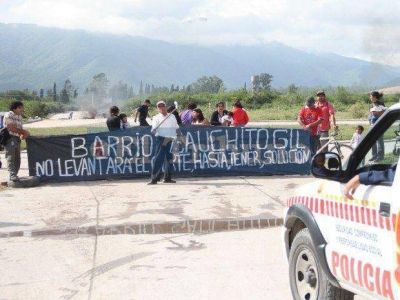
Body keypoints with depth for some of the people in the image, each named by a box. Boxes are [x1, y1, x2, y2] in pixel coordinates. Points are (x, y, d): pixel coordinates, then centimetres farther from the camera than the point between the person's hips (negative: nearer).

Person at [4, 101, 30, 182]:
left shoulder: (20, 117, 17)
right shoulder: (8, 115, -6)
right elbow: (12, 128, -15)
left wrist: (24, 134, -8)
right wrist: (24, 132, -11)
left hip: (17, 139, 8)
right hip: (9, 138, -8)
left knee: (17, 159, 6)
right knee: (10, 158, -11)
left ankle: (14, 175, 11)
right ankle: (12, 175, -16)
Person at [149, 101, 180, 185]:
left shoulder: (172, 117, 15)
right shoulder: (156, 117, 4)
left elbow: (176, 128, 23)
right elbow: (153, 129, -8)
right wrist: (154, 130, -28)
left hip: (170, 139, 4)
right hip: (160, 138, -4)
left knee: (169, 158, 7)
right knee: (158, 158, -11)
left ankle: (167, 178, 16)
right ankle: (154, 178, -12)